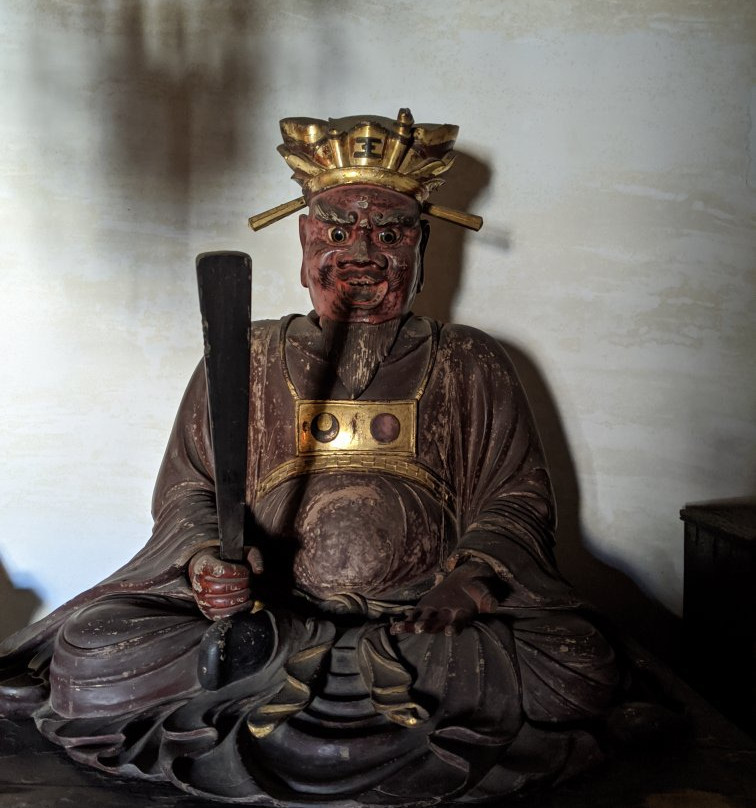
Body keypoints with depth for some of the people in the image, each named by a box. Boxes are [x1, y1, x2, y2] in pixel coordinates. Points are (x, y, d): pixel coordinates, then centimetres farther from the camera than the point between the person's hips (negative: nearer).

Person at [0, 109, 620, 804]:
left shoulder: (470, 365, 14)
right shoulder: (244, 359, 15)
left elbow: (518, 498, 9)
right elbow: (186, 488, 12)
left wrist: (470, 579, -12)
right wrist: (205, 557, -12)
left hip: (424, 605, 0)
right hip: (266, 598, 1)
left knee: (576, 669, -28)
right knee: (93, 651, -24)